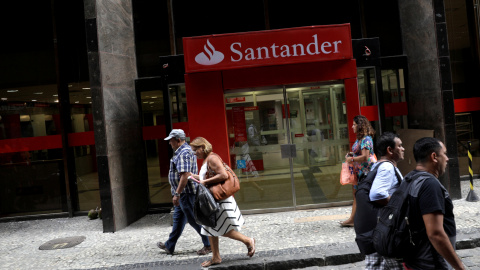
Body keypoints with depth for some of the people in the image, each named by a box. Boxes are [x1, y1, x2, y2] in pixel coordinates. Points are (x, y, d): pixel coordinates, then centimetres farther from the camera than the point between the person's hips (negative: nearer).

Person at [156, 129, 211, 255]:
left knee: (194, 219, -1)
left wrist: (177, 194, -26)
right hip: (184, 193, 11)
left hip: (186, 193, -11)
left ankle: (209, 245, 11)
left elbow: (185, 175, -28)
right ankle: (169, 246, 30)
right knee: (178, 219, 18)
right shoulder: (183, 151, 15)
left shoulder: (184, 153, -20)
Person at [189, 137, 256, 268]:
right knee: (210, 229, 13)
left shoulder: (212, 158, -16)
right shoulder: (206, 160, 14)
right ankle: (216, 257, 23)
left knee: (222, 230, -3)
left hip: (219, 199, -10)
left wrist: (205, 182, -22)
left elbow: (223, 175, -26)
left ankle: (248, 241, 14)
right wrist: (196, 177, 14)